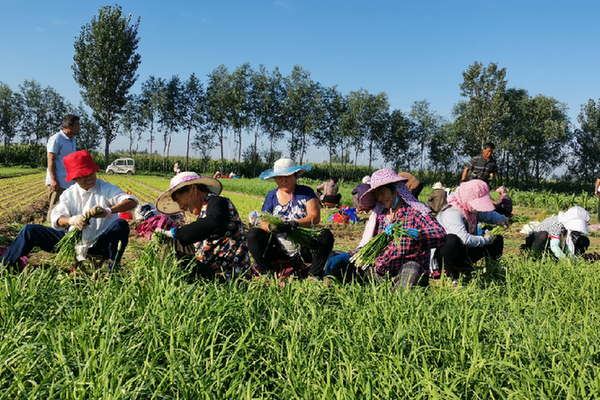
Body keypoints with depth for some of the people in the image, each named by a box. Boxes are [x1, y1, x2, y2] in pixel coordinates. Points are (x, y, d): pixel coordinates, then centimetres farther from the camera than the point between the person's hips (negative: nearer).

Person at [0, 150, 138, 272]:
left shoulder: (106, 189, -9)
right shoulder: (69, 194, 2)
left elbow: (132, 202, -25)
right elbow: (56, 218, -10)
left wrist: (108, 211, -43)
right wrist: (71, 220, -35)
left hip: (100, 243, -3)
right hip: (73, 241, 4)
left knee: (121, 225, -33)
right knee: (30, 230, -1)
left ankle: (113, 270, -21)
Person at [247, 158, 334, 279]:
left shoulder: (306, 192, 2)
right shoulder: (272, 196, 9)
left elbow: (315, 217, -10)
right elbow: (263, 223, 1)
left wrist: (295, 223, -29)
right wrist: (270, 227, -25)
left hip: (304, 249, -2)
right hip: (278, 250, 2)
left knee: (326, 235, -27)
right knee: (253, 234, -18)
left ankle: (314, 275, -20)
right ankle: (267, 273, -16)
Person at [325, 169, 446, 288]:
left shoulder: (416, 212, -2)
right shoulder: (379, 215, 15)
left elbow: (440, 235, -19)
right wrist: (348, 257, 0)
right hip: (378, 274, 6)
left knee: (412, 268, -40)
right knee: (335, 263, -1)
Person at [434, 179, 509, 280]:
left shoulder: (472, 209, 0)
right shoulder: (452, 214, -28)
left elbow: (488, 214, 21)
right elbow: (464, 238, -40)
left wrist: (500, 219, -1)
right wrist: (485, 240, -26)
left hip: (465, 252, 9)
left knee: (497, 239, 3)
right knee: (452, 239, -43)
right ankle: (451, 276, -21)